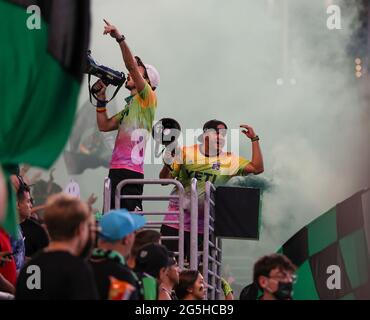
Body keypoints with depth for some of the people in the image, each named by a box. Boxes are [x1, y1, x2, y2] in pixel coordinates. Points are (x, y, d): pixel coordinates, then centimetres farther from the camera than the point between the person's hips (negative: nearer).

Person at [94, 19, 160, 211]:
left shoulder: (148, 99, 1)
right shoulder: (129, 107, 27)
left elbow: (132, 66, -11)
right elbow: (104, 125, 23)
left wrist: (119, 38, -16)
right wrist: (101, 98, 21)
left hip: (130, 172, -9)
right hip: (116, 170, 9)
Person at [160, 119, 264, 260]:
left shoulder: (229, 160, 2)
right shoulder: (186, 153, 1)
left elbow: (257, 168, -5)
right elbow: (164, 180, 4)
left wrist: (254, 139, -7)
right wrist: (167, 165, -17)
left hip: (202, 225, 1)